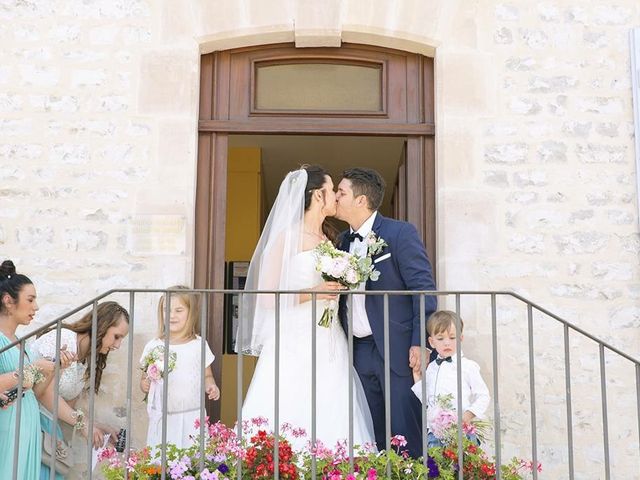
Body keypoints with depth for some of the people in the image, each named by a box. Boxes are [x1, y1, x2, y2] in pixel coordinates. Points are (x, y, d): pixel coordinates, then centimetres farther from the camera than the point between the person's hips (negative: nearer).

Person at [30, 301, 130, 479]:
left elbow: (68, 408, 11)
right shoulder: (63, 339, -14)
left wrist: (99, 427, 0)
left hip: (48, 423, 8)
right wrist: (82, 424, -16)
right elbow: (45, 392, -19)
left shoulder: (90, 364, 11)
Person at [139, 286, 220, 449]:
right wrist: (144, 384, -9)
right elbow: (145, 378, 12)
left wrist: (211, 387, -10)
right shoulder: (153, 347, 4)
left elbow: (207, 376, 9)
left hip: (192, 417, -1)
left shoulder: (199, 345, 3)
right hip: (162, 417, 1)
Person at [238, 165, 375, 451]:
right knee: (289, 423, -9)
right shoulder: (286, 237, -2)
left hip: (330, 348, 6)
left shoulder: (330, 238, 16)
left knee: (331, 422, 0)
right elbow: (267, 298, -7)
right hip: (294, 344, -5)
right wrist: (313, 293, -15)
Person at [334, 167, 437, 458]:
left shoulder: (401, 233, -6)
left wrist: (420, 343, -16)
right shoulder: (343, 241, 14)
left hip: (396, 348, -6)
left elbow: (423, 288, -11)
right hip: (359, 351, 6)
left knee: (406, 434, -1)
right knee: (371, 436, 11)